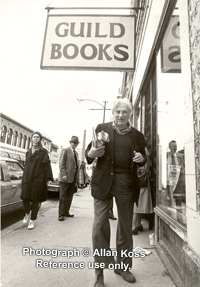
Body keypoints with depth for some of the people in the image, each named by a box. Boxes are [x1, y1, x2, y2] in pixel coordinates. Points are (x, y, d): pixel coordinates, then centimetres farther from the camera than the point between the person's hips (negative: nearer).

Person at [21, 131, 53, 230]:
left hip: (38, 178, -4)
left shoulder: (43, 151, -1)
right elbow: (26, 165, 18)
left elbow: (47, 165, -7)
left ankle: (32, 220, 18)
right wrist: (24, 177, 18)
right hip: (27, 178, 4)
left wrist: (49, 178, -13)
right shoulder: (28, 151, 13)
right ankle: (28, 213, 31)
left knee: (35, 199, 3)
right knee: (25, 197, 1)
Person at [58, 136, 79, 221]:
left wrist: (76, 179, 13)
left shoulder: (76, 153, 18)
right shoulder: (65, 150, -4)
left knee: (69, 197, 13)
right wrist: (63, 175, -19)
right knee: (63, 197, 0)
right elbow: (61, 164, -10)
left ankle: (66, 212, 24)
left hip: (73, 179, 7)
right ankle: (61, 214, 8)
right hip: (65, 178, -7)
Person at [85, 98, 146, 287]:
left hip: (126, 183, 3)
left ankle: (123, 266, 34)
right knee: (100, 225, -1)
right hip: (103, 181, -2)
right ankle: (100, 271, 18)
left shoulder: (137, 136, 8)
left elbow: (142, 159, 16)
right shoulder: (101, 128, 3)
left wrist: (141, 158, -8)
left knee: (126, 226, 13)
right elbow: (88, 152, 4)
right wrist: (91, 153, -19)